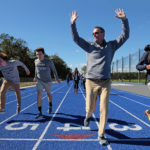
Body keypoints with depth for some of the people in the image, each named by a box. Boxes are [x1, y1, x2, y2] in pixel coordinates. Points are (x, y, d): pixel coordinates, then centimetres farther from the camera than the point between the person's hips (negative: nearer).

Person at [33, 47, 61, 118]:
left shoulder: (49, 61, -15)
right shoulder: (36, 61, -3)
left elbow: (54, 70, -1)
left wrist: (57, 78, 4)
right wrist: (35, 76, 26)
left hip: (47, 81, -2)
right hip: (39, 81, 2)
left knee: (48, 94, 15)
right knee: (39, 94, -16)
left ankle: (50, 106, 44)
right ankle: (40, 112, -12)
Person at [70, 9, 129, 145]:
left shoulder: (111, 46, 10)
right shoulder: (89, 46, 7)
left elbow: (125, 36, 6)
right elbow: (76, 38, 1)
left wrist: (124, 20, -3)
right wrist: (73, 23, -10)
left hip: (106, 83, 1)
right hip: (91, 82, 0)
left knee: (104, 109, -3)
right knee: (90, 108, 8)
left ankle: (101, 135, 13)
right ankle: (88, 116, 46)